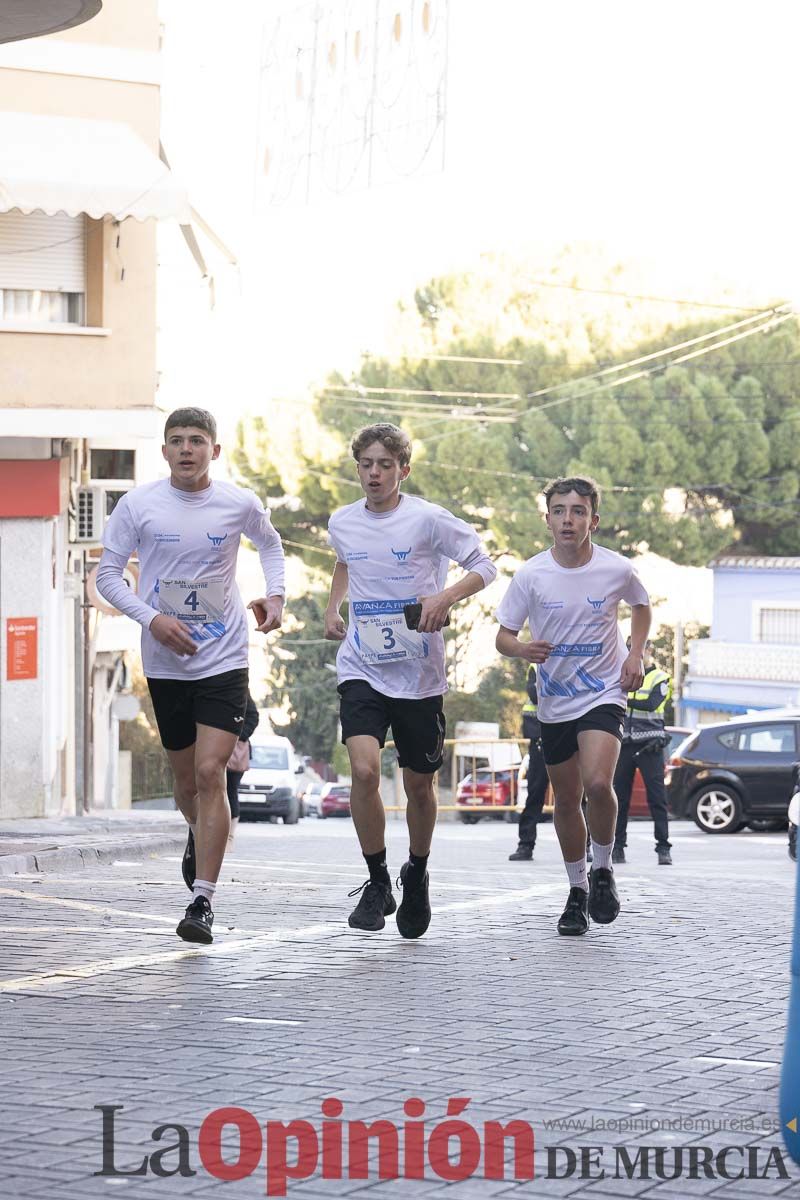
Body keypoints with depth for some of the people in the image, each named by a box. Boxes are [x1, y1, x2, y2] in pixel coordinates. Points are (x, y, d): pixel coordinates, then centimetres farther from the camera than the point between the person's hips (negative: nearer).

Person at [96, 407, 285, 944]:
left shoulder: (239, 504, -2)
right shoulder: (138, 505, -4)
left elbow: (270, 543, 20)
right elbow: (108, 574, 1)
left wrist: (275, 595, 5)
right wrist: (153, 619, -14)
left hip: (225, 659, -2)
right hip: (166, 662, 2)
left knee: (210, 774, -14)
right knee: (187, 778, 12)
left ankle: (203, 900, -13)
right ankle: (199, 835, 48)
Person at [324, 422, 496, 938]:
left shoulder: (427, 519, -9)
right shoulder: (343, 523, 4)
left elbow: (484, 566, -5)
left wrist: (446, 597, -22)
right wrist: (333, 608, 14)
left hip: (419, 673, -2)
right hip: (362, 668, 2)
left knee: (419, 784, 9)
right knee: (364, 769, -19)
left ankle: (417, 875, 35)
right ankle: (377, 882, -4)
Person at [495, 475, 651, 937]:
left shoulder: (617, 570, -9)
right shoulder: (531, 575, -10)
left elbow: (642, 605, 14)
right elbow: (503, 636, -2)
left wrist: (636, 654, 0)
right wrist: (522, 650, -25)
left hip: (604, 695, -2)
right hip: (554, 703, 2)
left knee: (598, 783, -23)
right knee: (566, 799, 10)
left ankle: (604, 869, 2)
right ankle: (578, 889, 29)